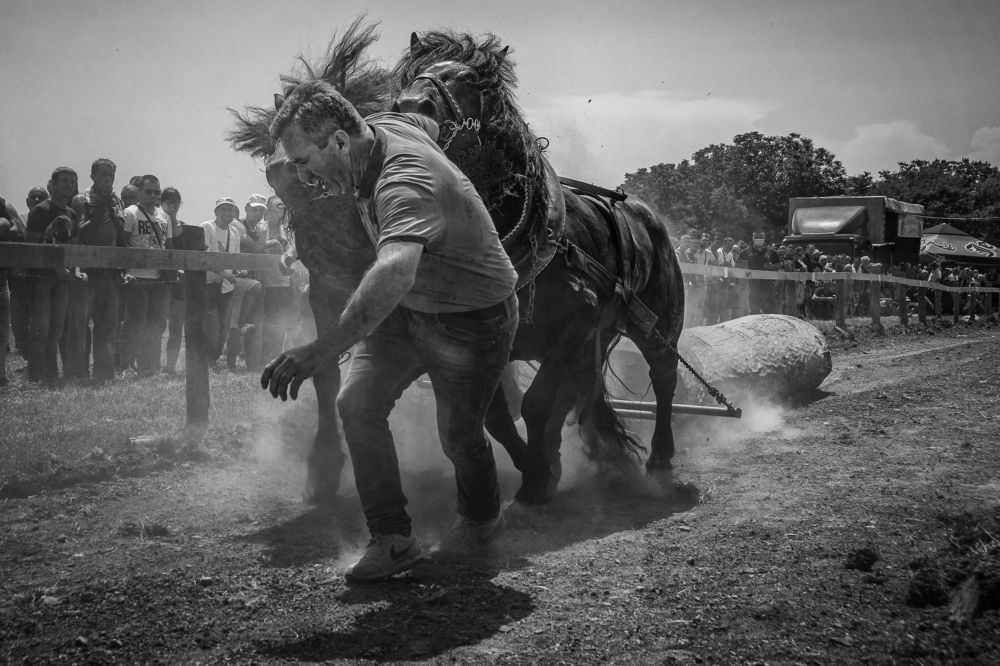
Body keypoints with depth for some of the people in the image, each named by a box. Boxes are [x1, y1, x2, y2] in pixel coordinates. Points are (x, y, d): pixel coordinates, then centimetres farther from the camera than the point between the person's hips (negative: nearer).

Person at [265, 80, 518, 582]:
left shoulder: (405, 183, -38)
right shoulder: (383, 126, -10)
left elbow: (394, 271, -58)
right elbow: (430, 125, 16)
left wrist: (320, 352, -67)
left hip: (472, 319, -8)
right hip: (407, 308, 8)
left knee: (458, 435, 6)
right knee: (356, 403, -9)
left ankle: (481, 521, 39)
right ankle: (393, 540, 0)